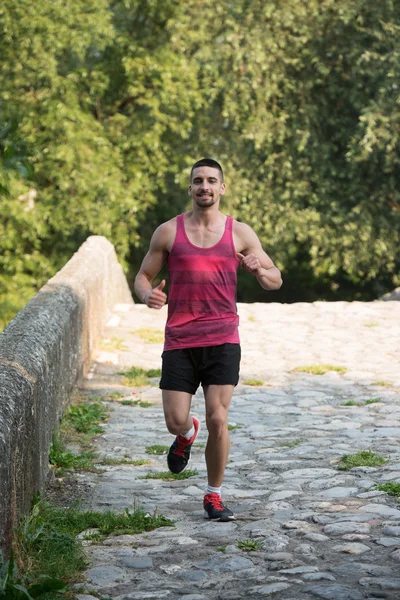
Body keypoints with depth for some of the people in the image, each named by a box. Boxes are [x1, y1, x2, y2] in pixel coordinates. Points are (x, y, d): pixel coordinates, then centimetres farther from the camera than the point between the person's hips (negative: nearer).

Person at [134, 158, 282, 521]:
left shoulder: (240, 233, 5)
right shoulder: (168, 232, 4)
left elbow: (275, 281, 10)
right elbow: (143, 276, 10)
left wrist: (258, 270, -14)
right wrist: (147, 294, -14)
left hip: (222, 340, 0)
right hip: (179, 341, 0)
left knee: (218, 420, -8)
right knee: (175, 422, -2)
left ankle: (214, 496, 10)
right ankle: (187, 434, 38)